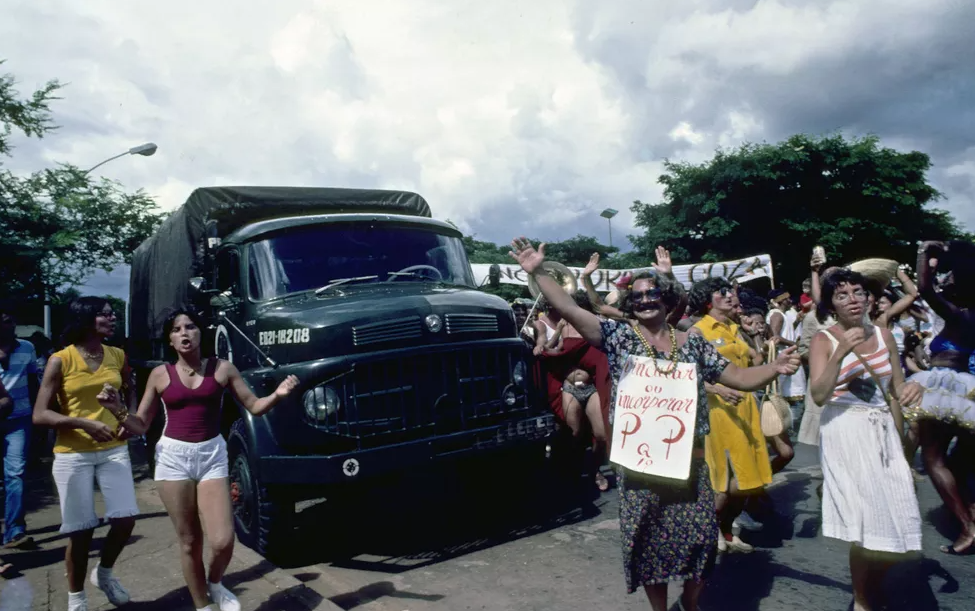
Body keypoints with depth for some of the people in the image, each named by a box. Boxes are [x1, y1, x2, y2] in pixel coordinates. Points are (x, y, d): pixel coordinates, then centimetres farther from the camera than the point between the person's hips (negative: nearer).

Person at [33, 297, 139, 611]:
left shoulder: (118, 356, 4)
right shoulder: (60, 360, -8)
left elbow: (130, 391, 24)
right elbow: (39, 415, -10)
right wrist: (85, 423, -22)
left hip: (114, 450, 3)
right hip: (73, 455, -3)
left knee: (125, 518, -4)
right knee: (80, 530, 2)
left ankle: (104, 572, 26)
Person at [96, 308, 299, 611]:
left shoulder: (222, 368, 2)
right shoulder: (160, 374, 4)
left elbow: (254, 406, 3)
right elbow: (140, 426, 8)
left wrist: (277, 395, -16)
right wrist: (118, 410, -11)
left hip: (212, 455, 0)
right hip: (173, 456, 1)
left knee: (222, 541, -9)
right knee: (189, 541, 7)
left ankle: (215, 584, 24)